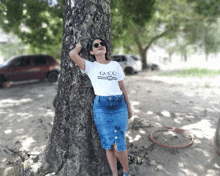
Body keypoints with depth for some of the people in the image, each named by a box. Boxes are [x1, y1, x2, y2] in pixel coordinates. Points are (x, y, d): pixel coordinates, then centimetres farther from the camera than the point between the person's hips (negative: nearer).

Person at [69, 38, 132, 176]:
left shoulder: (115, 65, 11)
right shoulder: (90, 66, 4)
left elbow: (122, 87, 14)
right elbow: (72, 54, -12)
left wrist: (129, 106, 15)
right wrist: (81, 45, 8)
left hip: (119, 106, 1)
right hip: (101, 107, -1)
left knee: (119, 145, -1)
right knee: (108, 144, 6)